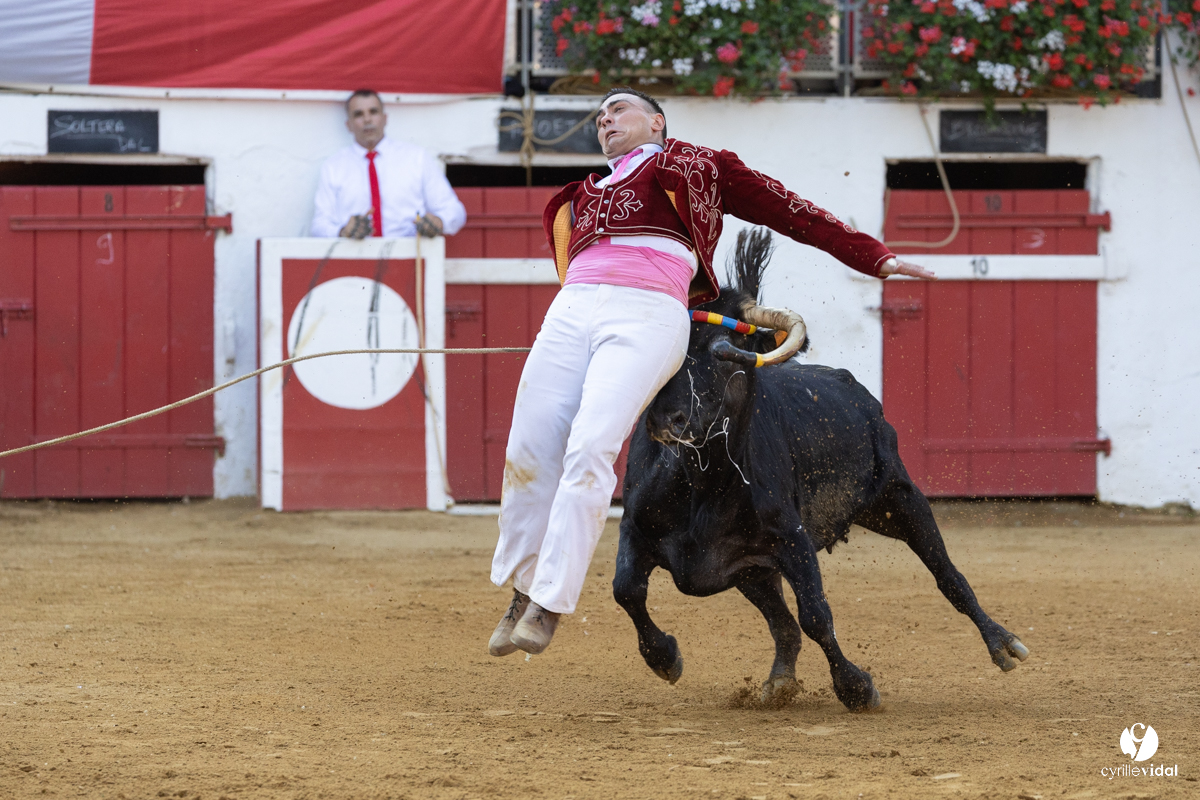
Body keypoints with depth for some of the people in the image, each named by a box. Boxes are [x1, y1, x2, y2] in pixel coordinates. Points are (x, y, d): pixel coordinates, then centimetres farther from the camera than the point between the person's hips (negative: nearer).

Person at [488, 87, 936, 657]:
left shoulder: (702, 165, 23)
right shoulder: (584, 198, 34)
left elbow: (792, 213, 20)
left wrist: (875, 258, 14)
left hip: (648, 318, -5)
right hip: (572, 311, 5)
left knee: (590, 449, -21)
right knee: (529, 450, -8)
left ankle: (550, 605, -21)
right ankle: (523, 591, 7)